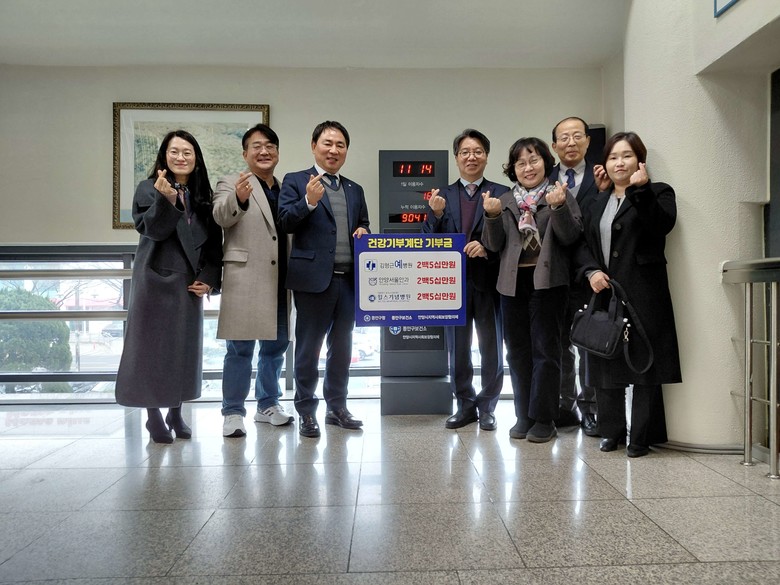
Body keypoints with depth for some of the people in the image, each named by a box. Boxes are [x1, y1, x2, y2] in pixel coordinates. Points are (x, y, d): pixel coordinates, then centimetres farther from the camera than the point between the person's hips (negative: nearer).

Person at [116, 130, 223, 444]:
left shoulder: (203, 195, 9)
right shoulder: (148, 189, 0)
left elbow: (214, 241, 8)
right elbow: (152, 230, -14)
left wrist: (209, 278, -2)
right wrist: (165, 200, -29)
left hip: (189, 282, 4)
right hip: (156, 279, -4)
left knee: (185, 346, 8)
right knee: (152, 345, 0)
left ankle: (176, 412, 19)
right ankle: (153, 414, 10)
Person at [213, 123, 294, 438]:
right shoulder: (231, 184, 1)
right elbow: (221, 217, -17)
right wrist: (238, 199, -38)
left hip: (280, 280, 6)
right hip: (245, 279, -6)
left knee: (276, 345, 13)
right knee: (240, 347, -3)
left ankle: (268, 405, 28)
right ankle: (233, 412, 9)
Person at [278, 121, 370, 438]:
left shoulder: (355, 190, 17)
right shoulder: (295, 182, 2)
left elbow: (363, 227, 22)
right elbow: (286, 223, -8)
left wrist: (363, 231, 0)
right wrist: (309, 201, -22)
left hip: (349, 279, 5)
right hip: (314, 278, -5)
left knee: (342, 346, 13)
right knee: (308, 348, 4)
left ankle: (337, 407, 27)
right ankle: (306, 412, 16)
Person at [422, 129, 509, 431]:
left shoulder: (502, 194, 1)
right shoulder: (442, 196, 7)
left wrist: (487, 249, -19)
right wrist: (436, 214, -14)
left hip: (489, 282, -2)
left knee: (492, 350, 9)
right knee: (457, 351, 11)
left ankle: (487, 408, 25)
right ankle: (465, 406, 27)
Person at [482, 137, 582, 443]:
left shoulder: (561, 195, 4)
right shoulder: (505, 201, 13)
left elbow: (571, 237, -6)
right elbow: (494, 245, 7)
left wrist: (558, 207, -19)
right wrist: (492, 216, -9)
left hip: (547, 282, -4)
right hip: (513, 283, 4)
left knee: (545, 349, 0)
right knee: (518, 352, 9)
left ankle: (544, 418, 9)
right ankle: (524, 416, 20)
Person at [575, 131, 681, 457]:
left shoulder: (657, 193, 4)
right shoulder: (597, 202, 18)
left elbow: (663, 225, -16)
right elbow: (582, 243, 13)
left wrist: (640, 189, -24)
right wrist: (590, 271, -4)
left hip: (642, 294, -4)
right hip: (603, 291, 5)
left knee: (643, 363, -3)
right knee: (606, 362, 9)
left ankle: (642, 437, 9)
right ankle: (612, 431, 22)